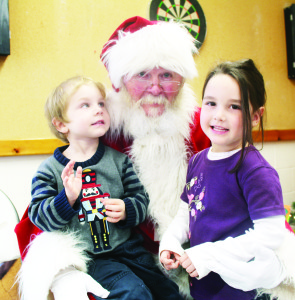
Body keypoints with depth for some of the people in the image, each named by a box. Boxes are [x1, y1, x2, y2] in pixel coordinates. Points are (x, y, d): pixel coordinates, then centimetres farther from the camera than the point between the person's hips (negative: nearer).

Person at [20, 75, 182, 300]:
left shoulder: (119, 160, 2)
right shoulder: (50, 170, -4)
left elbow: (141, 199, 5)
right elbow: (39, 216, -8)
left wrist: (126, 210, -17)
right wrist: (67, 198, -26)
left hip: (127, 246, 4)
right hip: (88, 256, -3)